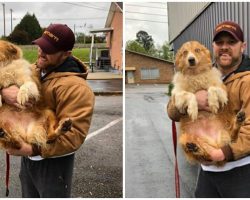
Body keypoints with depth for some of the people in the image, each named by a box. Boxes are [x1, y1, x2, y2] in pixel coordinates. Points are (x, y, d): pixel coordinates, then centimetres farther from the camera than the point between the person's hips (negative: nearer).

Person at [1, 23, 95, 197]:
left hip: (53, 161, -7)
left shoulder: (75, 87, -25)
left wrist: (33, 149, -31)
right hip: (28, 157, 7)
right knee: (29, 195, 26)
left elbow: (73, 134, -29)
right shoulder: (34, 70, 1)